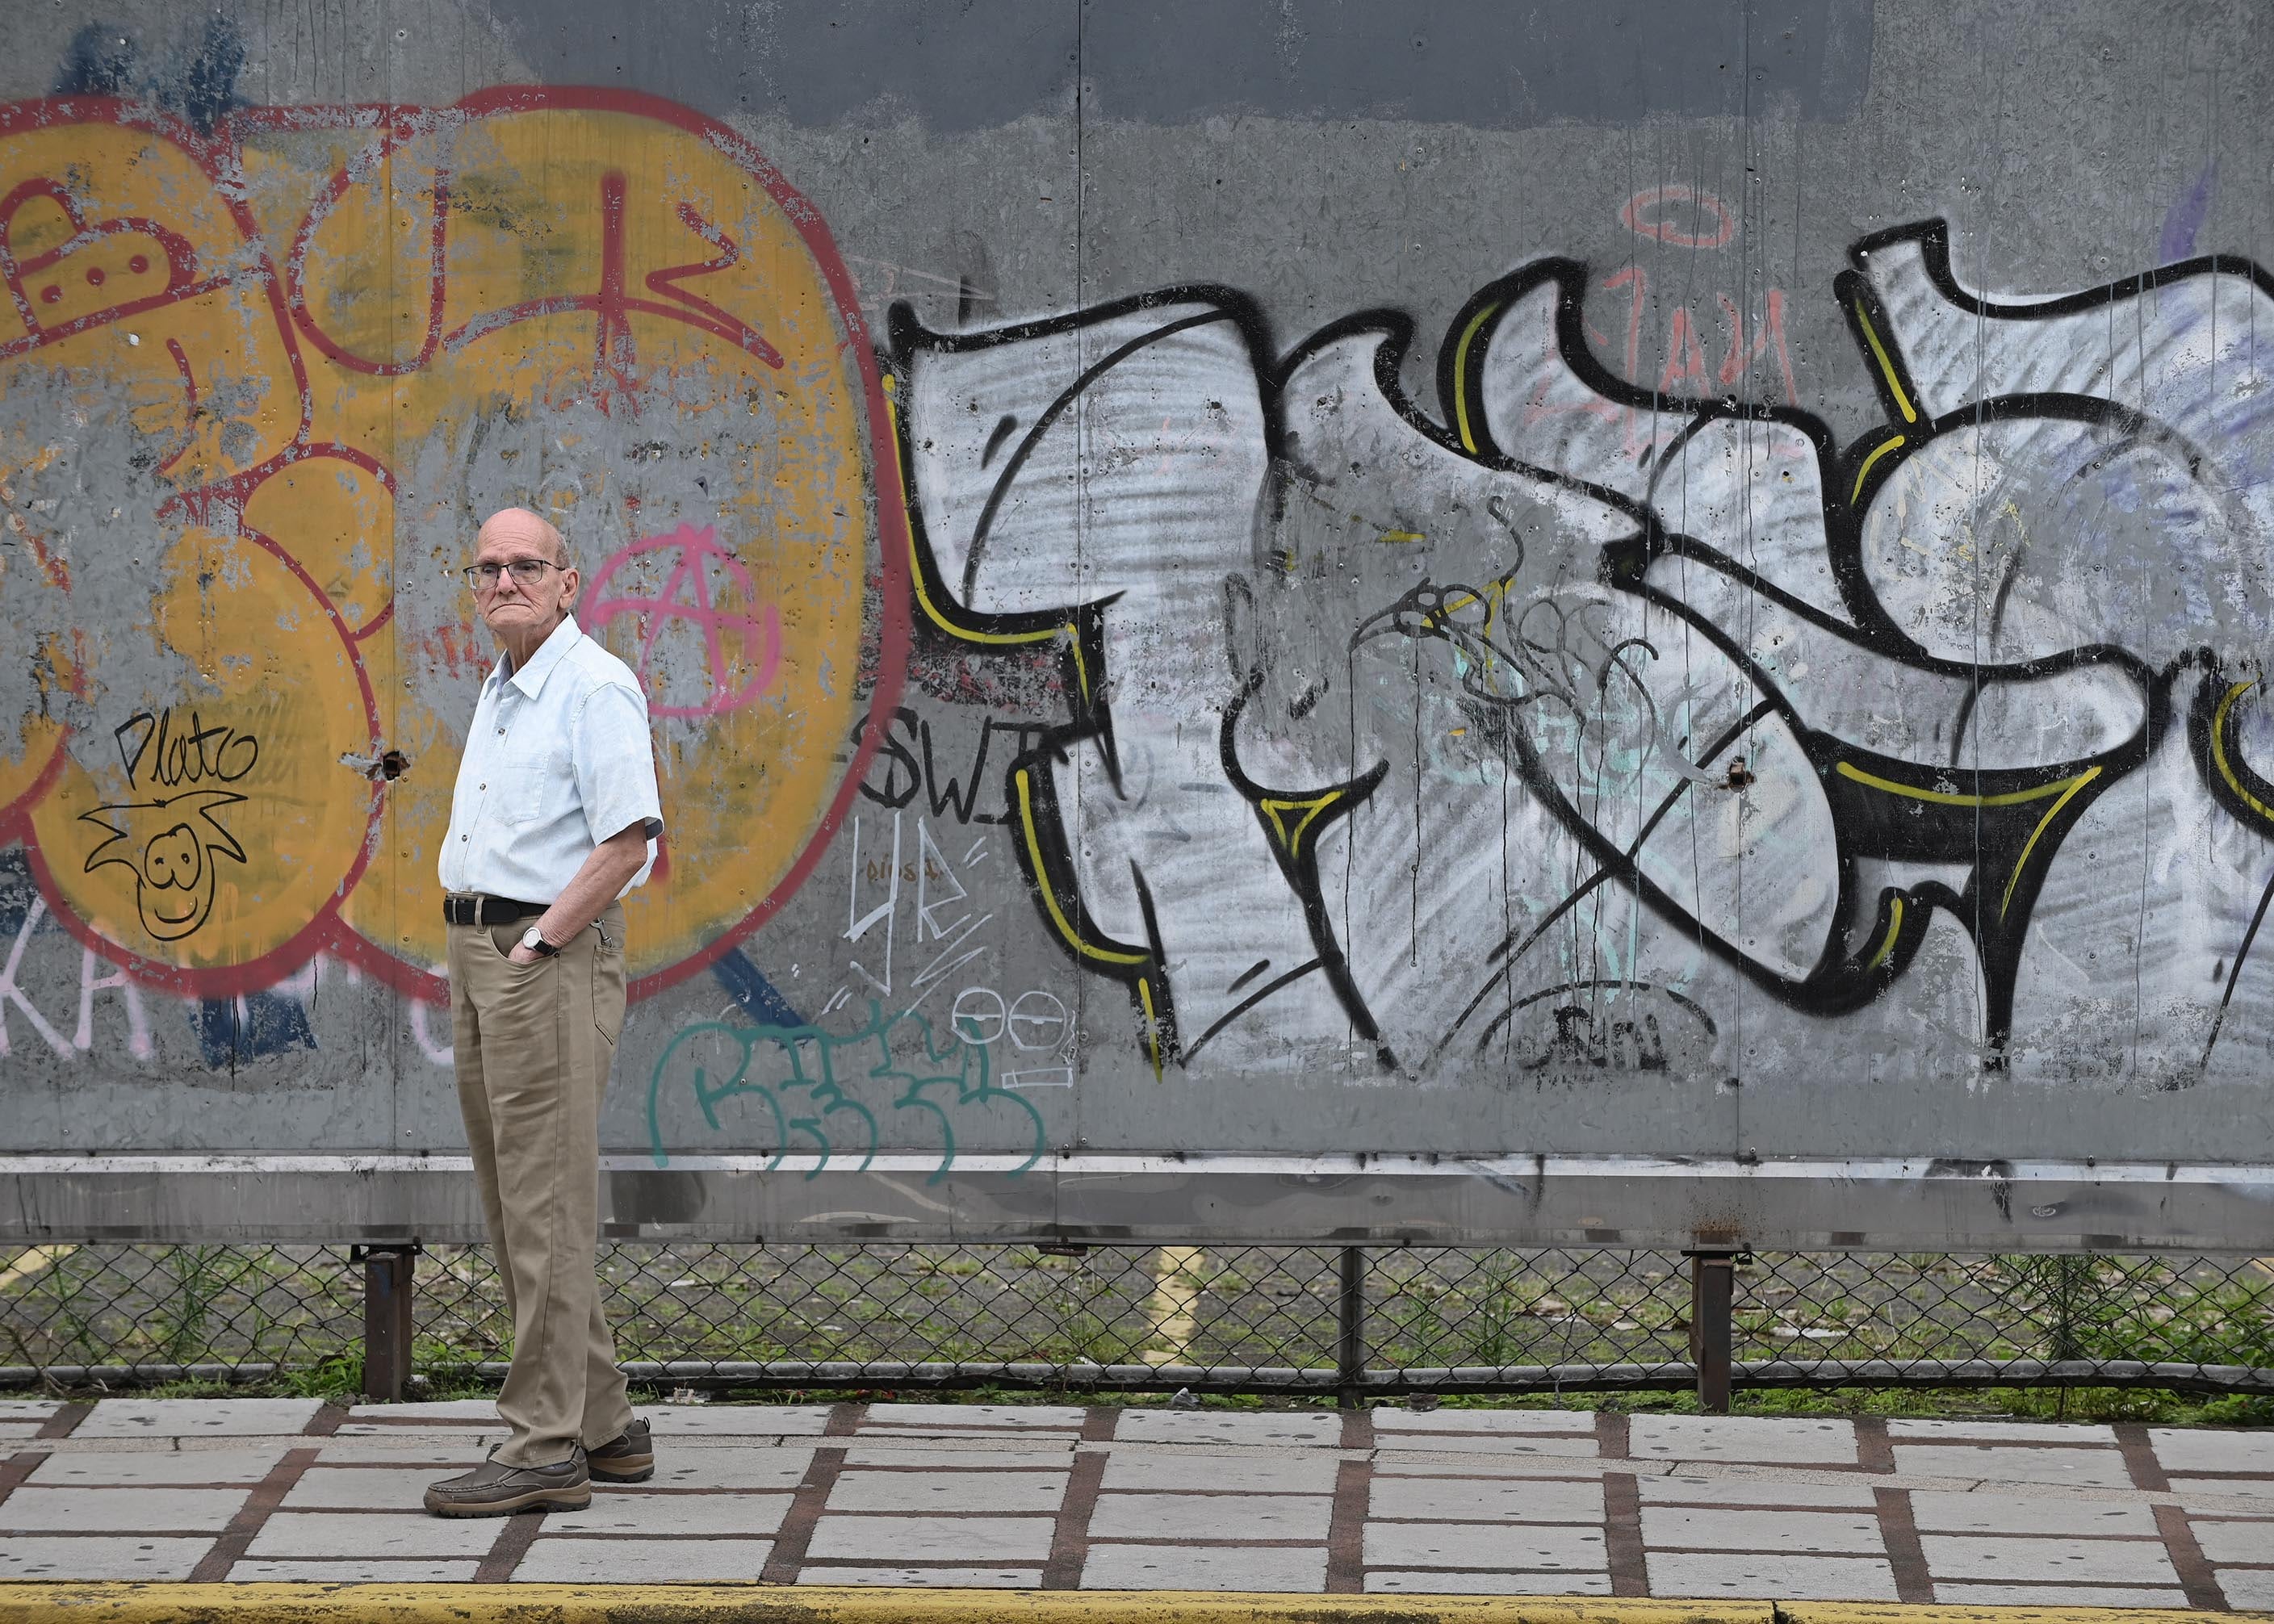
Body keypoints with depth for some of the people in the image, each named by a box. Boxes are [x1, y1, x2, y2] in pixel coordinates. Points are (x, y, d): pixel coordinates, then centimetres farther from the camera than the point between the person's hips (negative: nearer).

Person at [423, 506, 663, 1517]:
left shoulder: (595, 688, -11)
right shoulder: (500, 691, 18)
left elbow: (629, 838, -19)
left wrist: (538, 944, -18)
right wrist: (471, 949, 15)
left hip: (551, 959, -10)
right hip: (479, 952, 10)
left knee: (545, 1208, -10)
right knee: (513, 1208, 12)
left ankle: (545, 1449, -10)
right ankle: (603, 1427, 18)